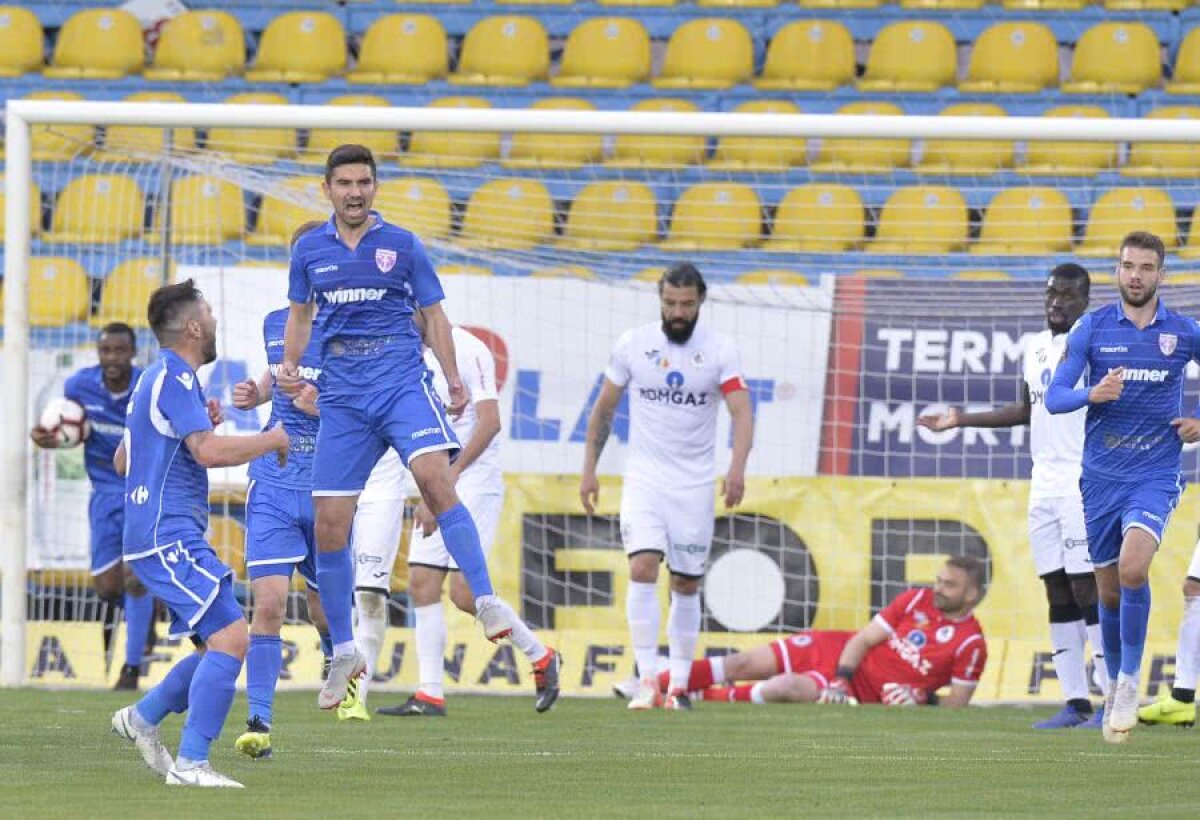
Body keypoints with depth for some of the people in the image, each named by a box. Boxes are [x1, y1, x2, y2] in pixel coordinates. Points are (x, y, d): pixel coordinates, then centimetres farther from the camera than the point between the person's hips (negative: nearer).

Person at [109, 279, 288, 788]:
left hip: (170, 538, 11)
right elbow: (210, 452, -25)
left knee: (223, 645, 12)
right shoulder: (173, 380, -12)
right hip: (168, 536, -11)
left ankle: (143, 718, 21)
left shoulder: (156, 380, 20)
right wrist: (274, 439, -10)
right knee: (231, 636, -18)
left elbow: (121, 461, 30)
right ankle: (190, 763, -19)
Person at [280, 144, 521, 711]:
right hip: (342, 396, 3)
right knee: (328, 524, -1)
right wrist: (289, 366, 6)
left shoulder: (402, 245, 4)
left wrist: (454, 381, -1)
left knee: (434, 477, -30)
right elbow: (299, 314, 23)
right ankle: (344, 652, 13)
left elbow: (433, 316, 9)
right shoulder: (309, 249, 10)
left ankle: (486, 600, -30)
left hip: (402, 382, -3)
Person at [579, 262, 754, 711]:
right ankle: (647, 681, -18)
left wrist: (737, 468, -30)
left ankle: (679, 685, 16)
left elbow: (742, 412, -14)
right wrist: (589, 470, 8)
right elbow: (603, 409, 11)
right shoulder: (632, 344, 0)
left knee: (686, 585, 4)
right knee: (642, 570, -17)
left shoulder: (720, 350, -4)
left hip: (695, 484, 0)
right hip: (644, 479, 0)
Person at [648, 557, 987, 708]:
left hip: (865, 694, -4)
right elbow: (864, 639, -3)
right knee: (743, 665, -4)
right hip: (839, 651, 4)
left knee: (784, 688, -29)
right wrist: (840, 681, -17)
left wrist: (921, 698, -26)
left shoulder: (970, 643, -14)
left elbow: (957, 703, -8)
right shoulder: (917, 600, -2)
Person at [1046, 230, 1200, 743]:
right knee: (1109, 591, 8)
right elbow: (1054, 397, -6)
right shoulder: (1092, 329, -1)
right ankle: (1114, 687, 27)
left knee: (1133, 568, -24)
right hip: (1102, 475, 2)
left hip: (1155, 475, -2)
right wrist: (1093, 394, -25)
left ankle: (1130, 681, -9)